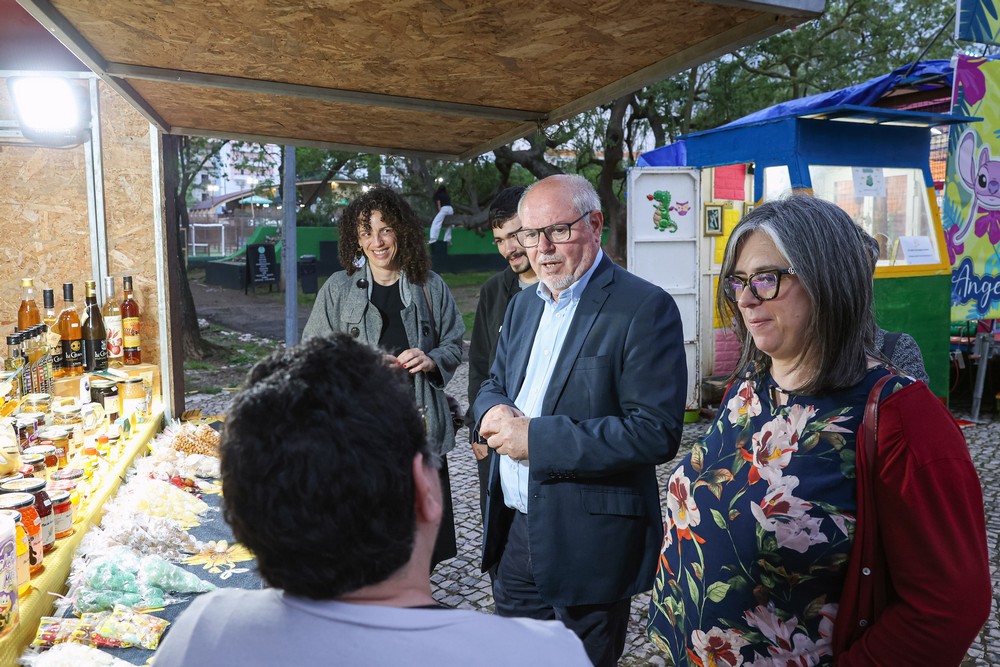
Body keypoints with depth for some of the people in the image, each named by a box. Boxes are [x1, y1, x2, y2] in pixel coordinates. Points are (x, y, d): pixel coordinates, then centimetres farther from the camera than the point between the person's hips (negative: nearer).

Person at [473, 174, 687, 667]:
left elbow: (657, 432, -22)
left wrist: (537, 437, -23)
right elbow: (494, 384, 16)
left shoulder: (645, 308, -16)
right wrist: (494, 412, -10)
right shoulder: (523, 305, 8)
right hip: (514, 532, 7)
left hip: (589, 546, -6)